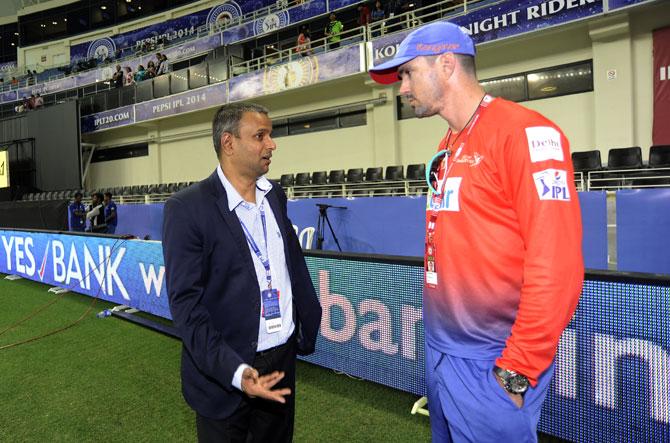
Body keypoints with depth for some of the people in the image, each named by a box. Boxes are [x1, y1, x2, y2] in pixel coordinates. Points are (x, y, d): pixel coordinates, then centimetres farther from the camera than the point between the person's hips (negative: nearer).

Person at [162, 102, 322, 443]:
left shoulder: (275, 195, 5)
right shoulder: (187, 208, -15)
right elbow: (185, 302, -17)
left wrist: (309, 324, 9)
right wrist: (236, 373, -24)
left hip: (282, 360, 6)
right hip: (225, 375, -5)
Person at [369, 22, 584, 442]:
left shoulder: (525, 131, -15)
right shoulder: (446, 149, 11)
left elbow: (556, 265, -20)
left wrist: (517, 370, -17)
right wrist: (438, 329, 12)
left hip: (491, 363, -8)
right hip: (441, 351, 8)